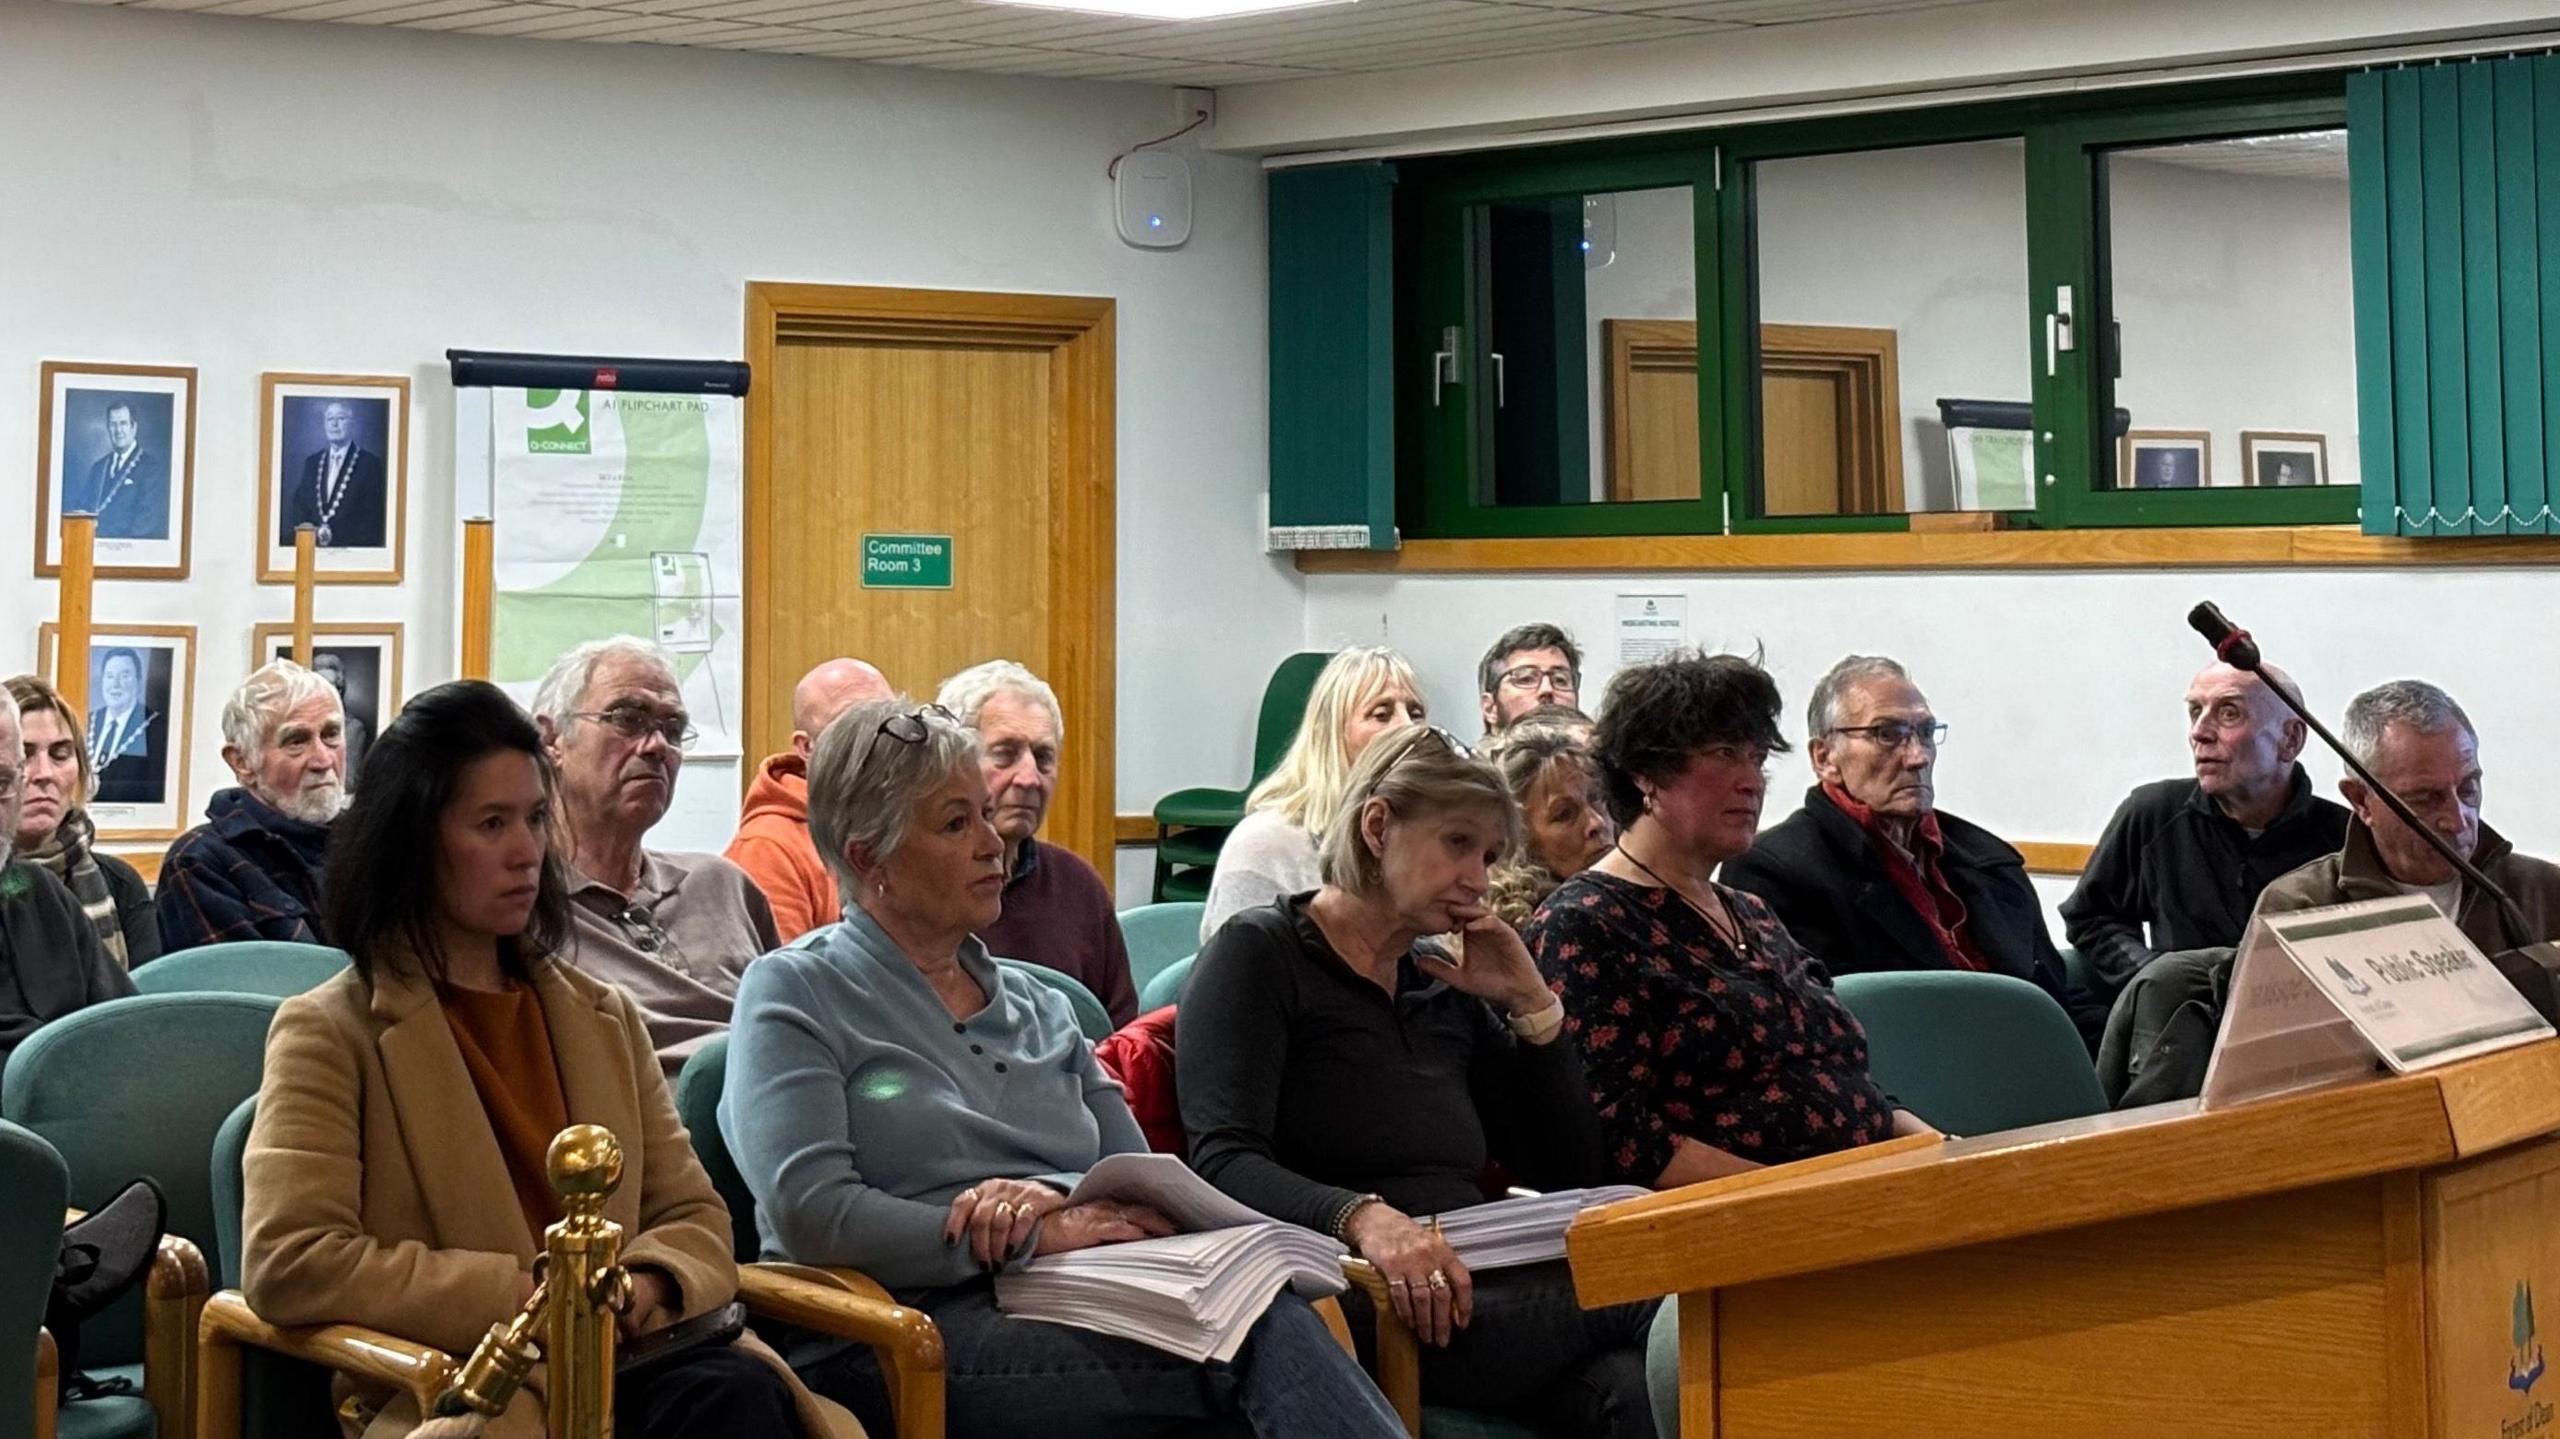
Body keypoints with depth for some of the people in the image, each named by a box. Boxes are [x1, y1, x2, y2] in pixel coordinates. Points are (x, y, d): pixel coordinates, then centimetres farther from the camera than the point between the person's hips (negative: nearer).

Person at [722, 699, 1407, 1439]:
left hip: (1064, 1309, 5)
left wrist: (1058, 1195, -7)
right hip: (894, 1343, -5)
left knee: (1271, 1313, -32)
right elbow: (809, 1213, -10)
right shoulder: (794, 994, 6)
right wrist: (1038, 1236, -13)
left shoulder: (1038, 1006, 24)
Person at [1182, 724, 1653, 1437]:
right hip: (1350, 1309, -6)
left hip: (1468, 1291, 6)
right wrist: (1361, 1217, -31)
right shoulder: (1258, 954, 4)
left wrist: (1530, 1004, 12)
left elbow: (1568, 1175, 23)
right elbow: (1224, 1162, -12)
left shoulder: (1446, 991, 24)